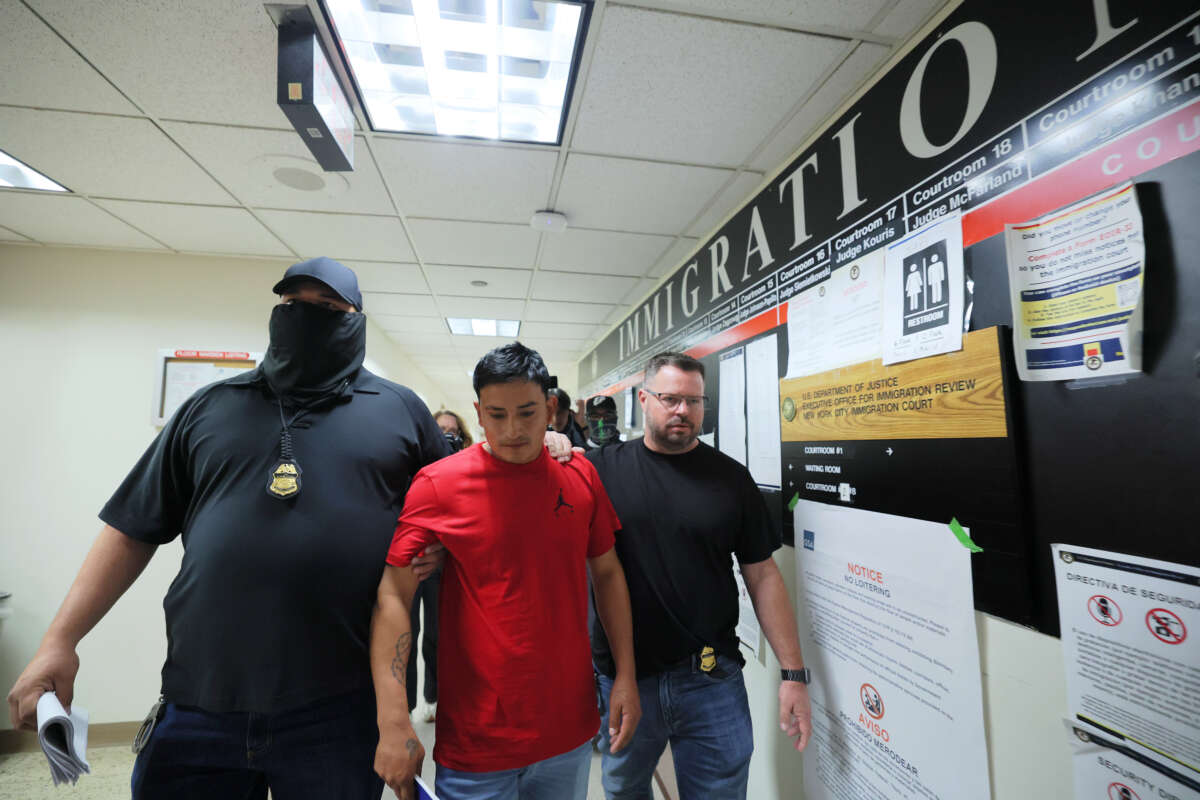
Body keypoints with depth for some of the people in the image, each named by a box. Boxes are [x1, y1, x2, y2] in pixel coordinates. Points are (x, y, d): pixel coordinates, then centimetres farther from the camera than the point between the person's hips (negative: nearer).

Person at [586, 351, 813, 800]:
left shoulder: (730, 477, -2)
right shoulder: (603, 468, -6)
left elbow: (762, 575, 0)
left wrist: (793, 672, -2)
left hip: (713, 680, 0)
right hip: (620, 677, 1)